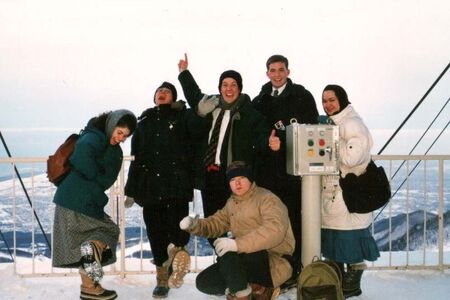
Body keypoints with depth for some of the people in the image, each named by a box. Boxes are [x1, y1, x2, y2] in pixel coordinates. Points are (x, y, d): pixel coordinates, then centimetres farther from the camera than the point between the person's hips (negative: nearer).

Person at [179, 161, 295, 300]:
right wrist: (195, 224, -6)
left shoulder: (267, 199, -15)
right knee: (204, 282, 4)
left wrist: (238, 244, -42)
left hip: (274, 262, -9)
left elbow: (274, 230, -32)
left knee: (227, 252, -32)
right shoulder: (232, 202, 13)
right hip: (246, 260, 9)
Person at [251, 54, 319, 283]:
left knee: (292, 219, -3)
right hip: (267, 168, 4)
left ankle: (293, 269, 6)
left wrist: (282, 142, -14)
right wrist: (267, 141, -10)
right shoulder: (260, 101, 17)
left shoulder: (302, 97, 5)